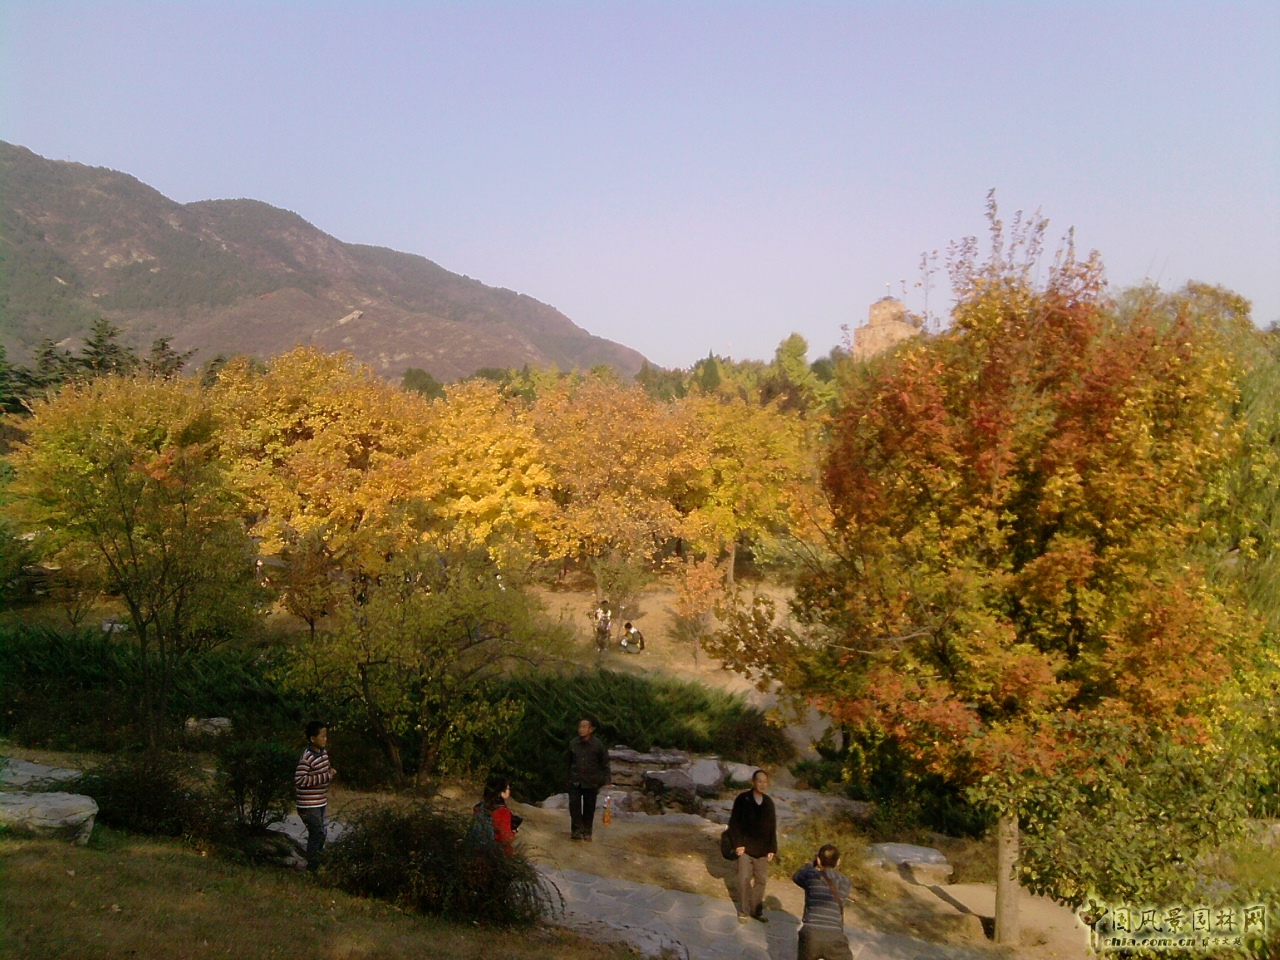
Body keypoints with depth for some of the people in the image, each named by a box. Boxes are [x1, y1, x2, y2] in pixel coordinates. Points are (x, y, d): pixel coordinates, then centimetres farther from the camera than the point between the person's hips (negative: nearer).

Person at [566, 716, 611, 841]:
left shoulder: (598, 745, -10)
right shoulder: (573, 743, -3)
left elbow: (605, 764, -2)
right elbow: (569, 762, 11)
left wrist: (606, 781, -7)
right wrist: (569, 777, 15)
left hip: (591, 782, -1)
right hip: (575, 781, 1)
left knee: (589, 807, 8)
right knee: (574, 804, -12)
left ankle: (587, 832, 21)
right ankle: (577, 830, -6)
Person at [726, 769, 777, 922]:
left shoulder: (768, 802, 6)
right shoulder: (743, 799, -6)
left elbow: (772, 827, 11)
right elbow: (734, 822, -6)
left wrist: (772, 848, 6)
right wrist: (737, 844, -11)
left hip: (762, 849, 4)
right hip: (745, 848, -4)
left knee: (761, 880, 8)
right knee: (744, 880, -1)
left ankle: (756, 910, 21)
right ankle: (743, 911, 12)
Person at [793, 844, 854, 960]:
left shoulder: (810, 876, 7)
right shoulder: (846, 883, 13)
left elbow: (796, 877, 29)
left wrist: (812, 864, 39)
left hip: (810, 935, 0)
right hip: (835, 939, 0)